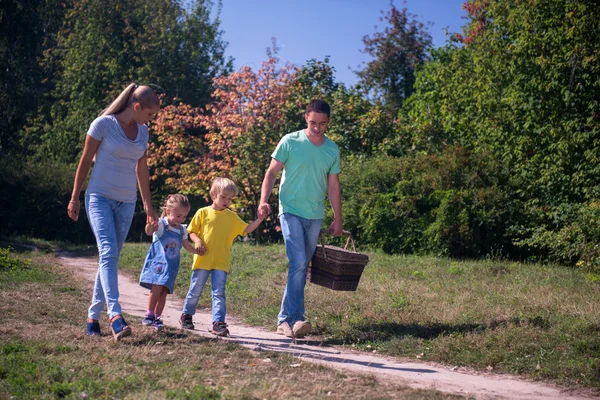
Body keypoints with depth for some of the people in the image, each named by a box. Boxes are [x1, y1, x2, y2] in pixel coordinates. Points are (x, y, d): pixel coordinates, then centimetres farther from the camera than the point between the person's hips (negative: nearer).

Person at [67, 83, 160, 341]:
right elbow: (85, 161, -2)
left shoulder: (143, 131, 9)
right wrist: (74, 198, 1)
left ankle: (93, 317, 13)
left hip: (126, 203, 6)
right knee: (108, 253, -20)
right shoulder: (103, 124, -7)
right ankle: (115, 315, -31)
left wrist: (148, 204, 18)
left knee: (110, 258, 6)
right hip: (100, 197, -6)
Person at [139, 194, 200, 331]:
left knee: (164, 291, 1)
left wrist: (198, 251, 12)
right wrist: (150, 223, -46)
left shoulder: (182, 230, 12)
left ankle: (157, 317, 11)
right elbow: (149, 231, -25)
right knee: (157, 287, -19)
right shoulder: (161, 224, -5)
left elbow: (187, 246, 26)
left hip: (171, 266, 5)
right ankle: (150, 314, -4)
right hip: (157, 262, -5)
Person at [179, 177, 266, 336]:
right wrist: (198, 241, -15)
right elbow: (192, 232, 4)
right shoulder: (203, 213, 1)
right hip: (203, 260, -1)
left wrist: (259, 219, -6)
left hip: (221, 263, 2)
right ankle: (186, 315, 29)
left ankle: (218, 323, -4)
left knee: (219, 293, -4)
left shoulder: (232, 217, 9)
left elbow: (247, 229, 7)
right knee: (195, 291, 10)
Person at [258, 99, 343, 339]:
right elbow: (272, 172, -1)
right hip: (291, 211, -4)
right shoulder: (290, 142, -3)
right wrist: (264, 200, -15)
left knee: (302, 268, 7)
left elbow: (333, 186, 14)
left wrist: (337, 219, 13)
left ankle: (285, 319, 15)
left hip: (315, 216, 5)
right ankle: (294, 318, -18)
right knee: (298, 263, -18)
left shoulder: (332, 149, 9)